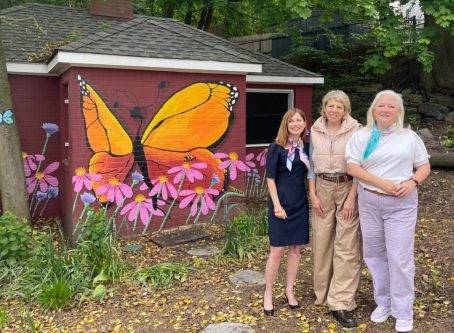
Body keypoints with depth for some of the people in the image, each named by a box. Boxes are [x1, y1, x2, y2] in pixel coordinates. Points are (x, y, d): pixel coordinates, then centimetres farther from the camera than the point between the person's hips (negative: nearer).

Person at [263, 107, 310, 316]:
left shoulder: (306, 146, 6)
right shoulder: (276, 147, -7)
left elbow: (310, 173, 13)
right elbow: (270, 178, -9)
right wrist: (277, 205, -15)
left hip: (300, 203, 5)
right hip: (281, 202, -5)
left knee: (296, 248, 10)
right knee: (277, 249, -2)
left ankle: (289, 291, 25)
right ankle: (268, 294, 13)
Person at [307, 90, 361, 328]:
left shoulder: (355, 131, -6)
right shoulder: (315, 131, 5)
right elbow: (312, 164, 8)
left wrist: (351, 198, -12)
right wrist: (313, 195, 1)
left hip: (347, 188, -3)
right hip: (323, 188, 3)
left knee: (346, 246, -4)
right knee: (322, 241, 8)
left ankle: (340, 303, 0)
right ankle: (323, 294, 26)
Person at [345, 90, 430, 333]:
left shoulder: (410, 137, 5)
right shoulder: (361, 136, 2)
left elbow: (424, 166, 8)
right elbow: (352, 167, -8)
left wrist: (412, 182, -13)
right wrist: (381, 183, -17)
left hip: (401, 204, -1)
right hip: (369, 202, 1)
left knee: (400, 257, -2)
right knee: (374, 254, 10)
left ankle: (403, 312, 12)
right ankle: (383, 302, 29)